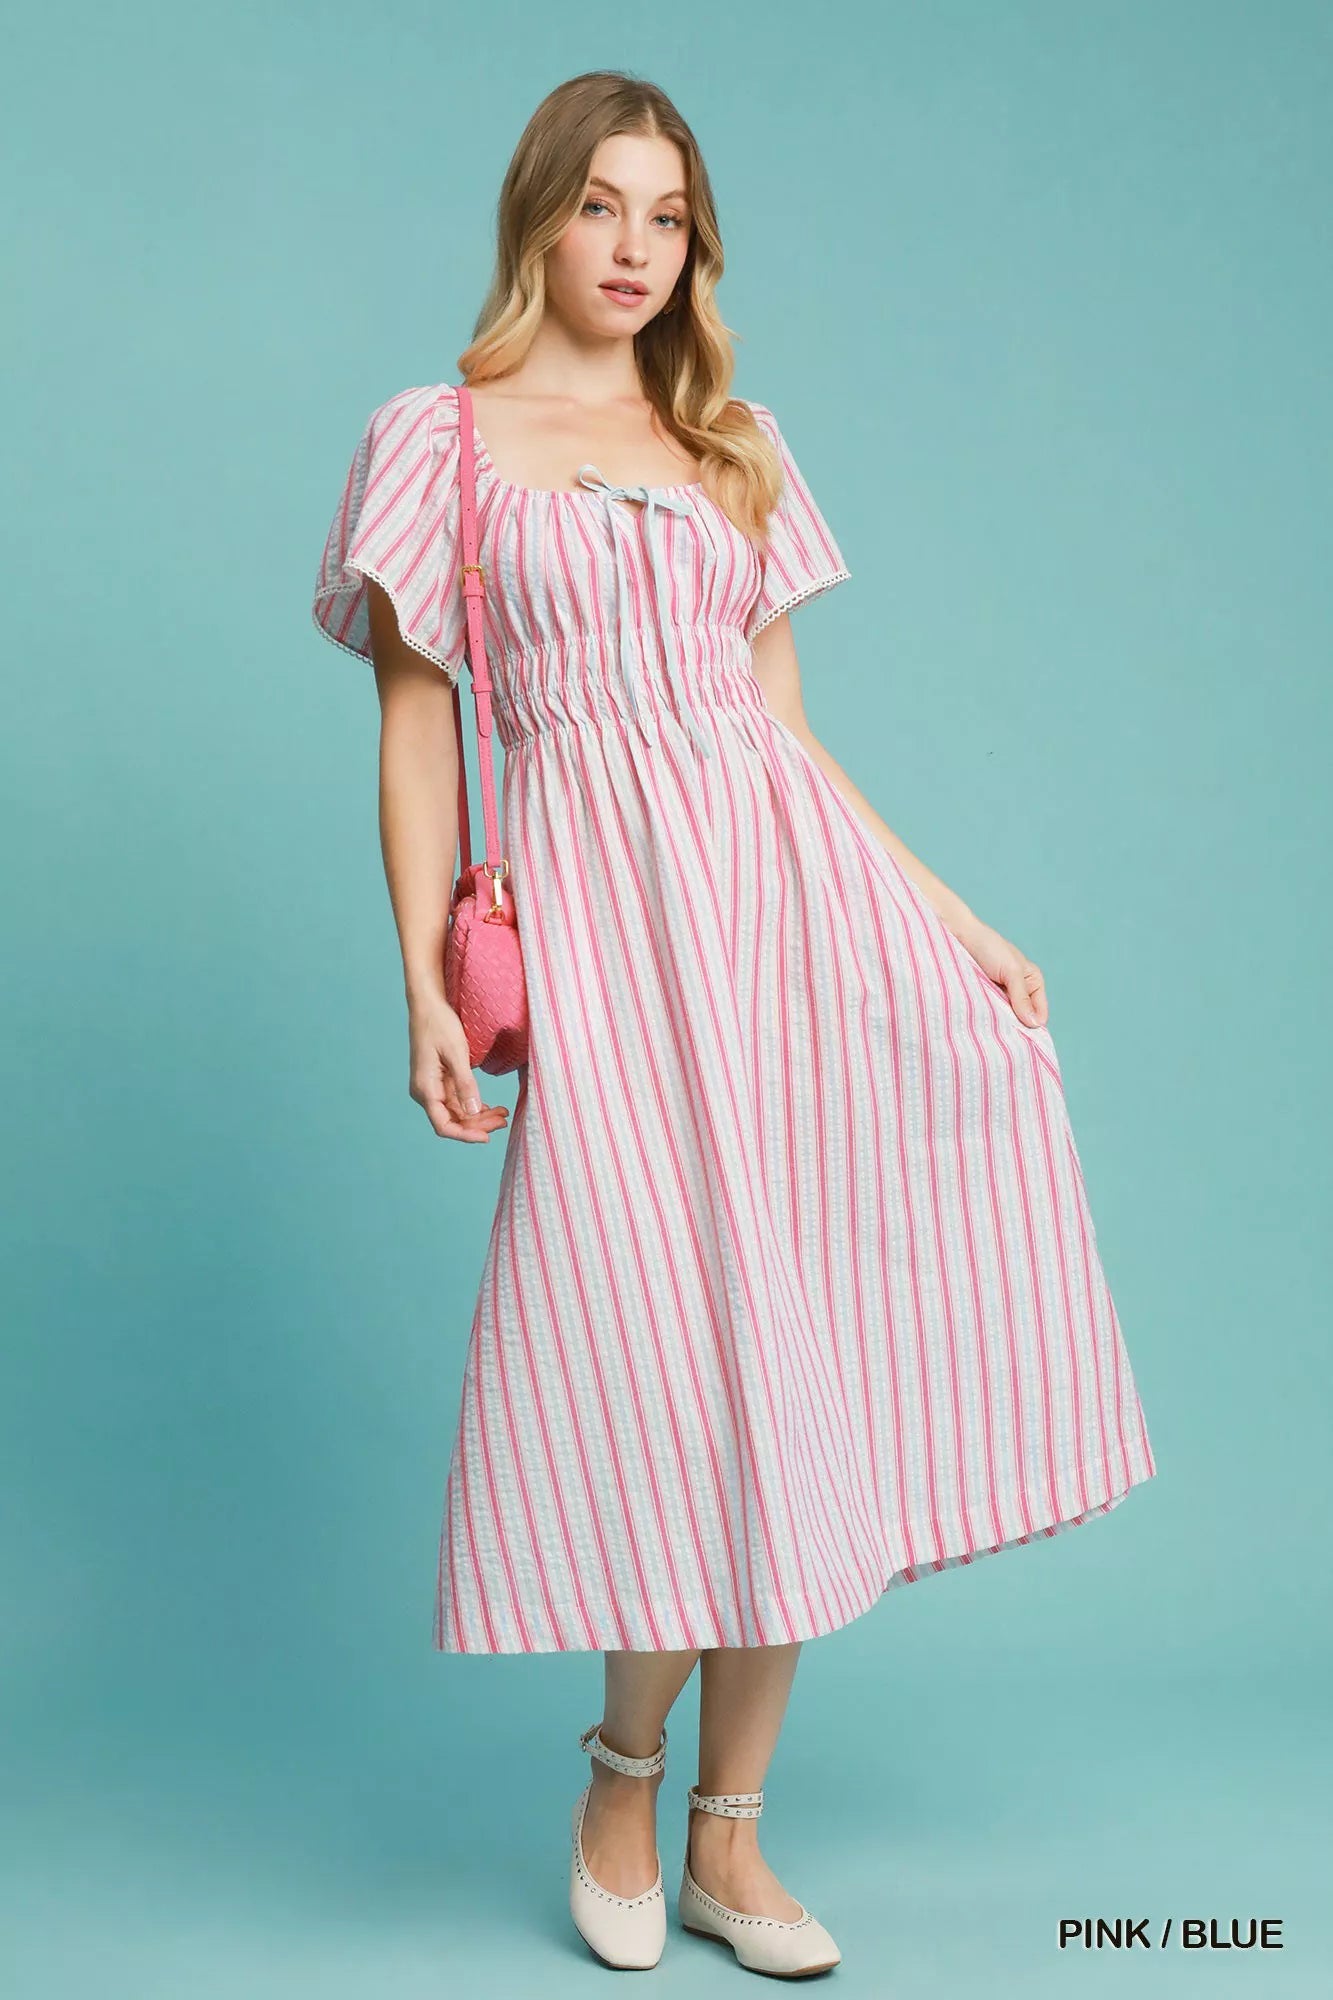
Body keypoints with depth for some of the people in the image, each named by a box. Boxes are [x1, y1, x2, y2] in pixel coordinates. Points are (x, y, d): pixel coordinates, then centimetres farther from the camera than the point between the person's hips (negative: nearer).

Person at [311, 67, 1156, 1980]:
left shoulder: (737, 447, 18)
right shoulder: (436, 440, 8)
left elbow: (783, 724, 17)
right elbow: (415, 731, 4)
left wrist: (956, 916, 11)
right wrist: (425, 981, -6)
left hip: (794, 886, 4)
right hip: (604, 907, -4)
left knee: (782, 1352, -1)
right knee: (670, 1345, -8)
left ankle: (727, 1836, 12)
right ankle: (624, 1778, 18)